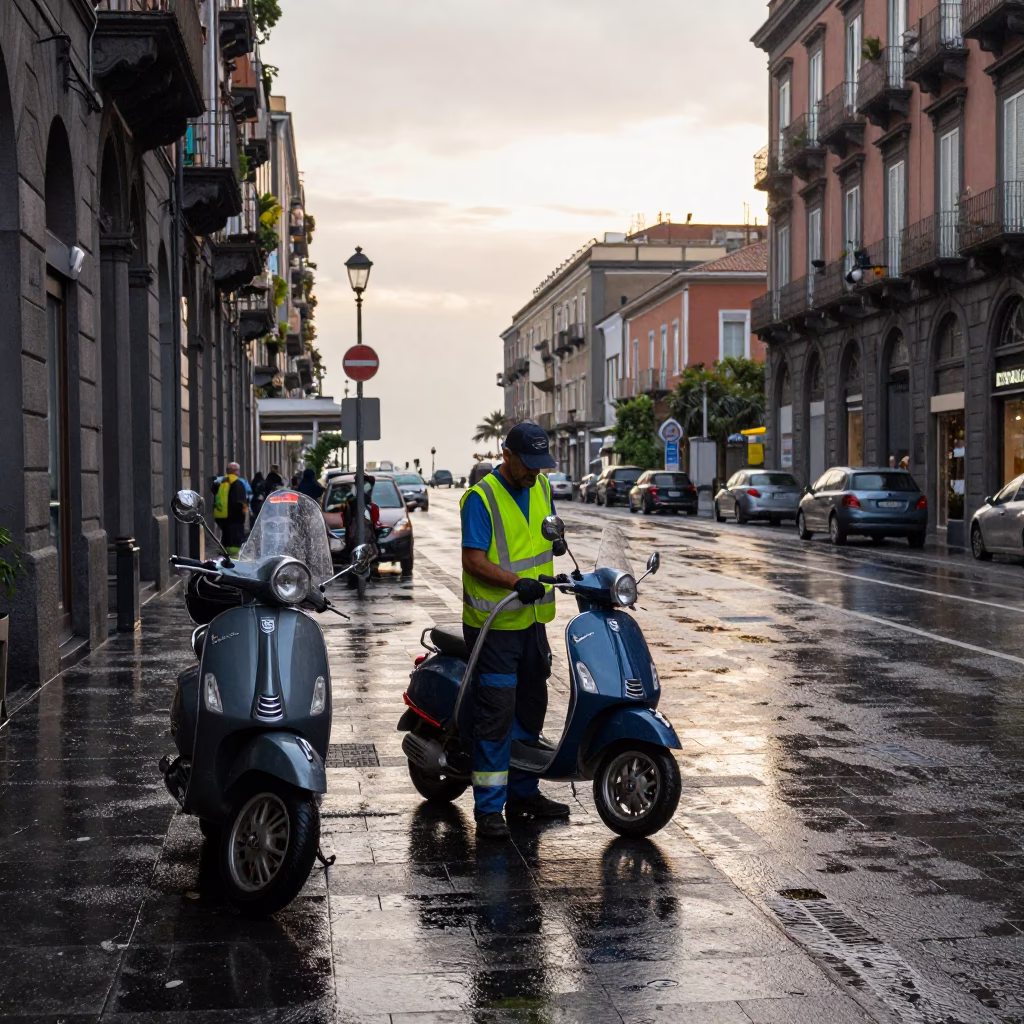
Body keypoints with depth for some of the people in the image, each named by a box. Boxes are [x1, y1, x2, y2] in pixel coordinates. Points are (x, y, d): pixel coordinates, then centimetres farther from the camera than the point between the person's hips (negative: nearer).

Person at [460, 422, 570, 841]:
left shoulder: (542, 487, 9)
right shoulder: (481, 497, -14)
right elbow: (473, 560, -20)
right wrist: (517, 582, -31)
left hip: (533, 618, 8)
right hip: (494, 623, -8)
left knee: (531, 707, 16)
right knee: (496, 712, -9)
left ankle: (523, 793, 29)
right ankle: (488, 808, -4)